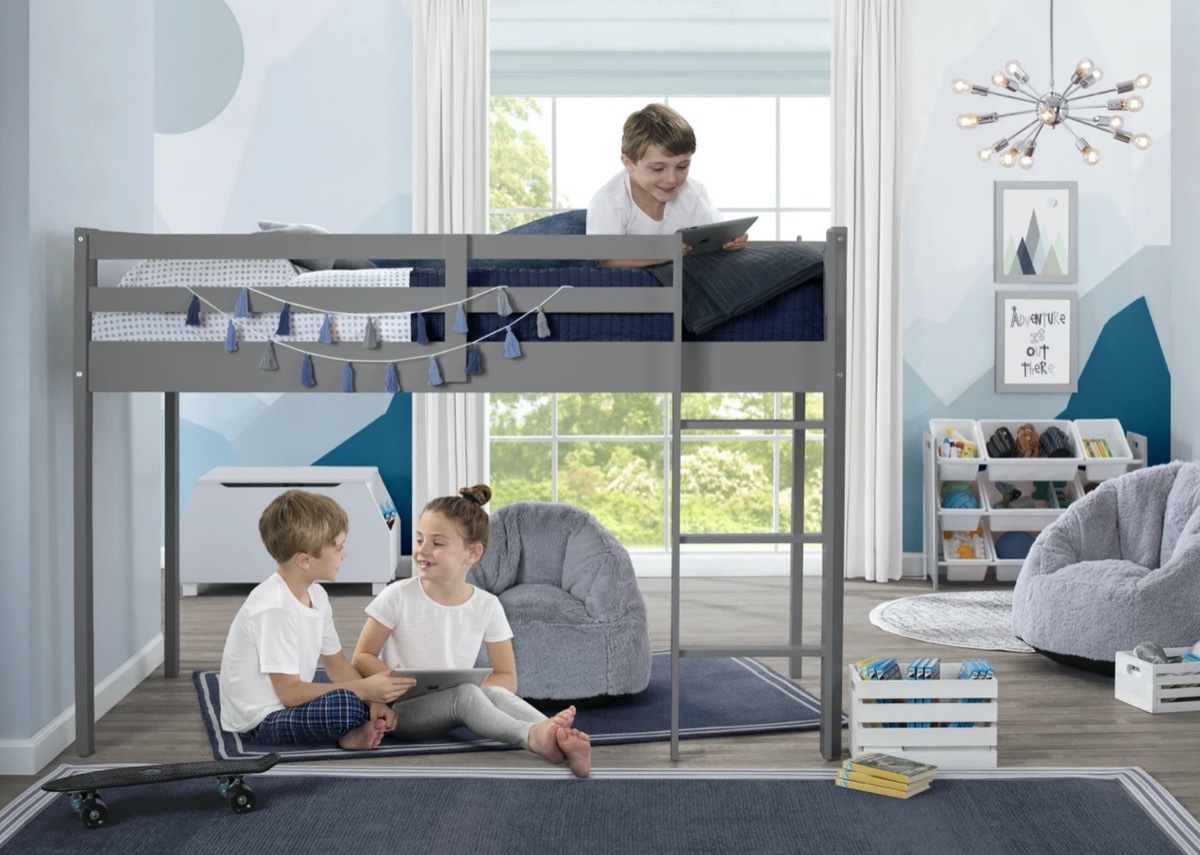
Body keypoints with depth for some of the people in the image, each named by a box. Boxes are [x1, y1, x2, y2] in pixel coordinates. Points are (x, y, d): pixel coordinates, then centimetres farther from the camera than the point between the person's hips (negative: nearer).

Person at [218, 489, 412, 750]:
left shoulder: (316, 595, 4)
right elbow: (289, 692, -26)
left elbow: (336, 664, 8)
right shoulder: (274, 609, -25)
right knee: (345, 705, -35)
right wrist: (363, 689, -22)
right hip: (261, 720, -10)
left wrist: (373, 699, -10)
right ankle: (350, 729, -8)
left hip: (291, 707, 10)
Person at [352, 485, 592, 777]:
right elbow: (362, 658, -2)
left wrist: (475, 689, -20)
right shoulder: (398, 596, -6)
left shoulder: (487, 606, -2)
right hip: (400, 710, -3)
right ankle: (532, 735, -58)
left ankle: (561, 740, -53)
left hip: (455, 708, 3)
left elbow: (506, 678, 1)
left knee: (494, 694, -31)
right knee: (465, 694, -34)